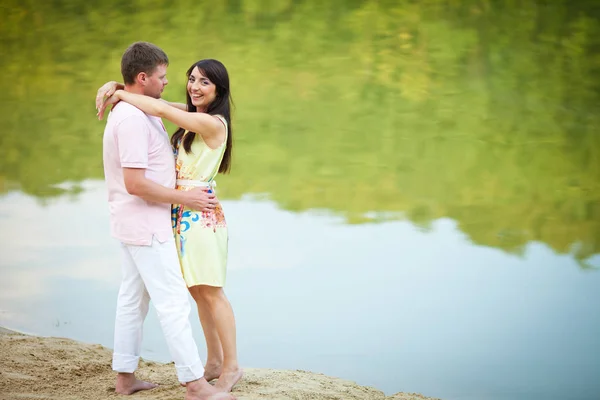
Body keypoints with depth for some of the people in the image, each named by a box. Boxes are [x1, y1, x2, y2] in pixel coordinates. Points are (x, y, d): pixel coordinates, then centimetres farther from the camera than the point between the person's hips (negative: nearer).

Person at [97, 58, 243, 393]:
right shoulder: (193, 116, 10)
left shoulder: (213, 123, -16)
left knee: (211, 291, -3)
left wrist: (120, 94, -10)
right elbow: (160, 104, 12)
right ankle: (215, 362, 22)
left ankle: (231, 366, 6)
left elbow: (161, 109, -22)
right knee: (197, 291, 13)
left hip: (202, 213, -9)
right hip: (183, 212, 9)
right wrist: (116, 87, -6)